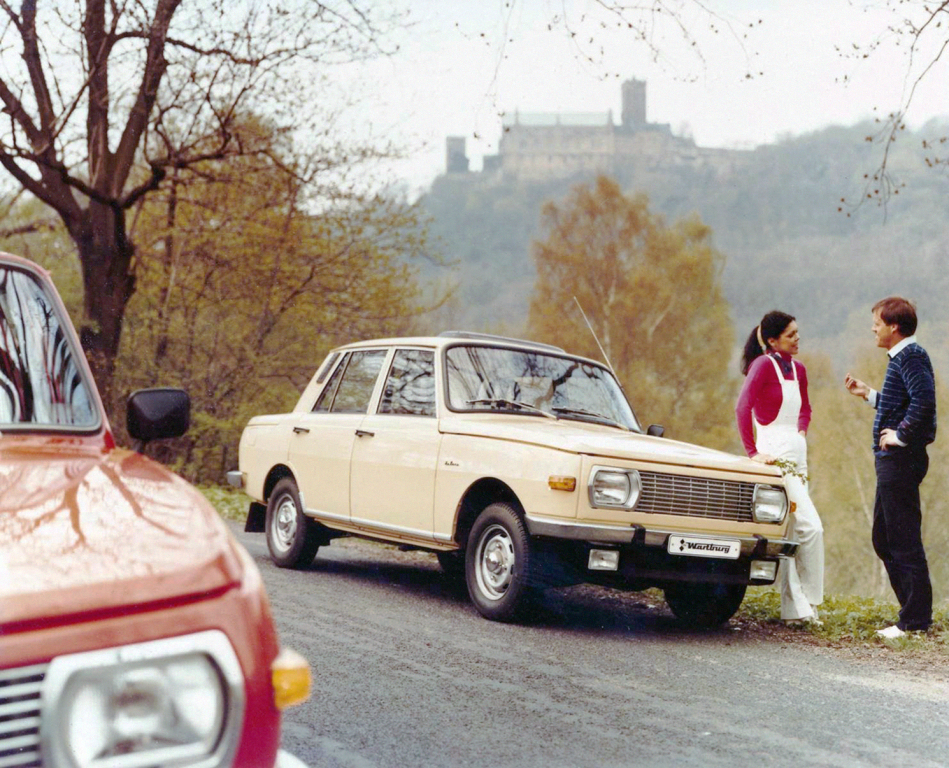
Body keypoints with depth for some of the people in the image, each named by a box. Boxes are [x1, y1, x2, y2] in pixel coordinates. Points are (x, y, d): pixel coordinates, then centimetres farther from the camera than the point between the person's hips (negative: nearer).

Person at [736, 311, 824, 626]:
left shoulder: (797, 369, 13)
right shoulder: (764, 364, -11)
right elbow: (743, 407, -20)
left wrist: (801, 432, 12)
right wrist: (753, 452, -21)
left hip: (796, 455, 8)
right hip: (774, 454, -8)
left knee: (790, 534, 9)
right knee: (810, 526, -13)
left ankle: (793, 607, 14)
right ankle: (804, 604, -4)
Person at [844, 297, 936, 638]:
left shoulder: (911, 356, -14)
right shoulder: (903, 357, 18)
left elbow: (924, 401, -28)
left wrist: (901, 435, -21)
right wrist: (869, 394, 22)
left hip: (901, 459, -11)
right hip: (893, 460, 11)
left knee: (904, 540, -6)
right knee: (884, 540, 15)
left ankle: (915, 621, 0)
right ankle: (915, 612, 20)